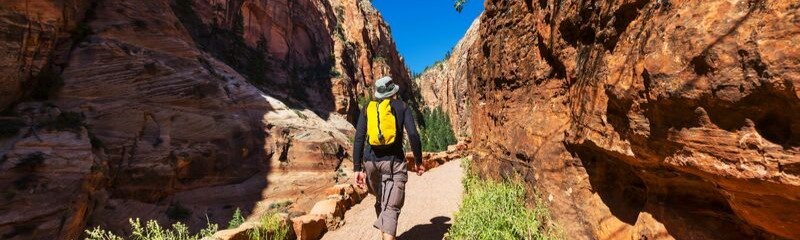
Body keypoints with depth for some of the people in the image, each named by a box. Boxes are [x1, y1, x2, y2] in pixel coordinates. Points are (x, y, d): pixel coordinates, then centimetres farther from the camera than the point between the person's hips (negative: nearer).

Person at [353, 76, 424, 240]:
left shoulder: (368, 108, 9)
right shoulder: (402, 106, 4)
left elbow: (359, 138, 0)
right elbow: (413, 135, -6)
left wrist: (357, 168, 1)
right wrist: (418, 161, 4)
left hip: (371, 161, 4)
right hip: (394, 161, -3)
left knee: (380, 202, 25)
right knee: (391, 208, -5)